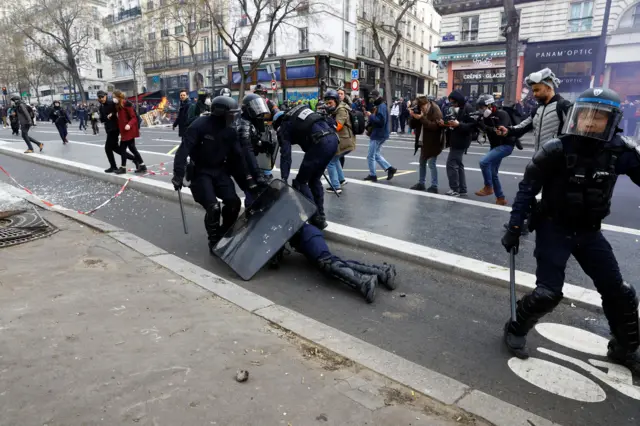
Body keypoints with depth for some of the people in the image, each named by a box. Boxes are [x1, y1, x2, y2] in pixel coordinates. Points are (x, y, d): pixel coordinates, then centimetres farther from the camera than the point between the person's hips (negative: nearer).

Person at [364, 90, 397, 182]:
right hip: (379, 134, 10)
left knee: (371, 156, -1)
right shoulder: (379, 106, 15)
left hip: (378, 135, -10)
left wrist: (370, 116, -21)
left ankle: (372, 175, 10)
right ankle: (390, 168, 14)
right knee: (376, 155, 17)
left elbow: (381, 121, -28)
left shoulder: (381, 106, -17)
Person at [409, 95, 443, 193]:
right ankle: (421, 183, 25)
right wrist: (413, 116, -13)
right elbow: (412, 126, 6)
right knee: (422, 163, 14)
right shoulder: (420, 111, 8)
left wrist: (422, 118, -30)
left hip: (433, 143, -8)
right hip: (424, 143, 8)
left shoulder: (436, 112, -14)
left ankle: (434, 186, -5)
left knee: (431, 164, -10)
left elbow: (435, 126, -28)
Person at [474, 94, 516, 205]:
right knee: (492, 173, 8)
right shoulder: (486, 116, 4)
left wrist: (484, 126, -33)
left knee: (484, 162, -25)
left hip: (506, 145, -9)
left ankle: (488, 187, -9)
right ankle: (501, 198, 19)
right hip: (495, 146, 9)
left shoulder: (502, 114, -16)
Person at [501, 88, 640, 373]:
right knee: (548, 293, -7)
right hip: (554, 229, -4)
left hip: (589, 232, 5)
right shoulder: (557, 150, -20)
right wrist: (514, 227, -15)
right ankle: (515, 331, 19)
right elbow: (527, 188, -15)